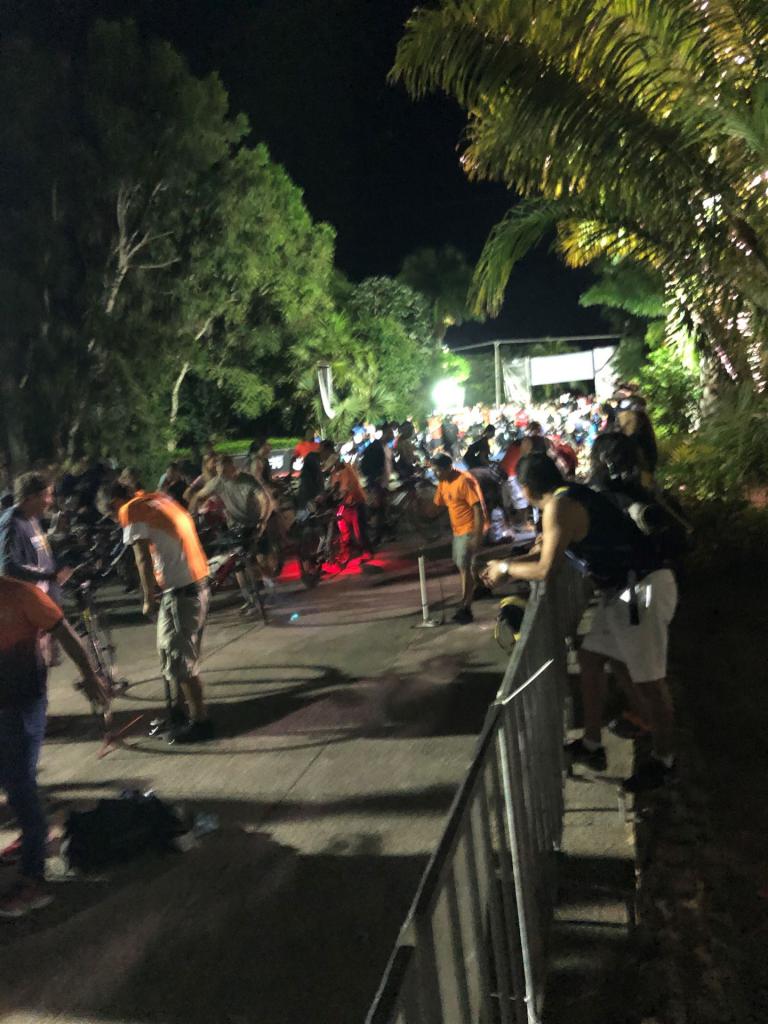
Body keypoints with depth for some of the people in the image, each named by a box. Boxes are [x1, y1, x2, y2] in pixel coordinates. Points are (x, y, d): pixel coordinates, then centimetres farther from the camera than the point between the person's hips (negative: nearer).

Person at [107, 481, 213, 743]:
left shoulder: (131, 510, -6)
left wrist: (149, 599, -6)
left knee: (180, 660, 2)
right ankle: (179, 712, 34)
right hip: (199, 585, 9)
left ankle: (200, 722, 11)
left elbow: (143, 559, -13)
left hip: (179, 592, -9)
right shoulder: (160, 498, 17)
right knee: (172, 652, 22)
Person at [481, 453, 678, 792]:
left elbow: (544, 570, -17)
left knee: (649, 680, 3)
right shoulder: (570, 496, 12)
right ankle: (592, 745, 28)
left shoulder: (558, 507, -18)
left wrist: (505, 568, -1)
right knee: (591, 658, 17)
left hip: (642, 590, -10)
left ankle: (663, 761, 21)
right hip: (623, 589, 10)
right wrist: (508, 564, 23)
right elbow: (550, 548, 24)